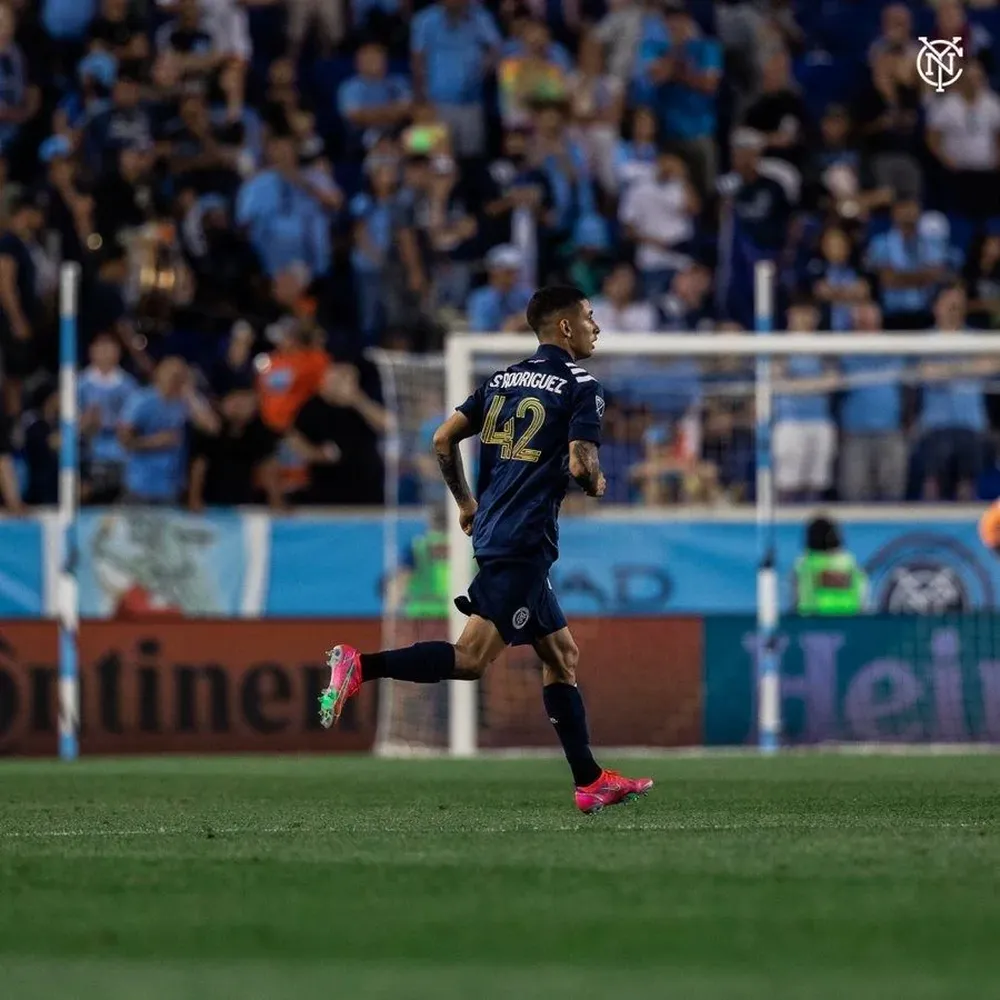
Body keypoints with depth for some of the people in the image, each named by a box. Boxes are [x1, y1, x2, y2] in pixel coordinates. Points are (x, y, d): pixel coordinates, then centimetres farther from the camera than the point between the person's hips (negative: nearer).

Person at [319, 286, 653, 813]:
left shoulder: (503, 380, 17)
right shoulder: (581, 387, -4)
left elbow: (443, 439, 12)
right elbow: (580, 464, -16)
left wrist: (466, 503, 23)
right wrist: (597, 483, 8)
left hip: (490, 529, 9)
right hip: (524, 541, -9)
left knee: (562, 655, 14)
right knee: (471, 659, -14)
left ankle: (590, 782, 14)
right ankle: (360, 666, -24)